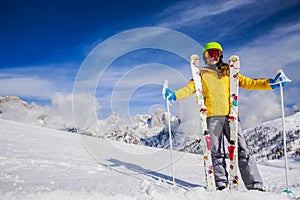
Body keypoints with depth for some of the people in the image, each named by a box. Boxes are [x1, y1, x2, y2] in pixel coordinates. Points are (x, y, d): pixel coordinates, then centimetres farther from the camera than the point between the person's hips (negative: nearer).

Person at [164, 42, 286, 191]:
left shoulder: (228, 72, 19)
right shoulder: (202, 75, 15)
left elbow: (248, 83, 16)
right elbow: (190, 88, 4)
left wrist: (270, 83, 5)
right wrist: (175, 95, -14)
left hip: (230, 115, 1)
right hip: (213, 115, -1)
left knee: (242, 149, -3)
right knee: (217, 151, 0)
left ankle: (255, 185, 2)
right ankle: (221, 183, 7)